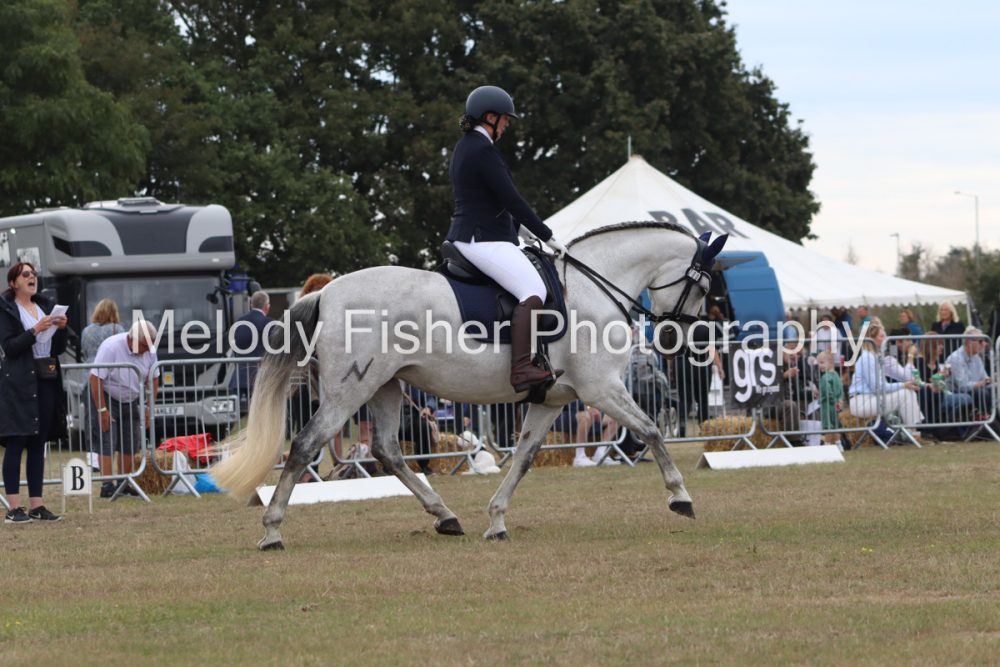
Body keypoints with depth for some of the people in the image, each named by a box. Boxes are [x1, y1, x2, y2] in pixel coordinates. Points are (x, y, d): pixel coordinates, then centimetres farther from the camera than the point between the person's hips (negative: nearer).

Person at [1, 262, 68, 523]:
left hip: (47, 381, 6)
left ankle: (36, 506, 9)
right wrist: (35, 330, -20)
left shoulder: (45, 306, 17)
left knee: (38, 445, 7)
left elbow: (59, 348, 17)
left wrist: (61, 328, -2)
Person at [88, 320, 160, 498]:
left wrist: (149, 406, -2)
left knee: (131, 443, 3)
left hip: (130, 401, 6)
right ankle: (107, 486, -14)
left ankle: (125, 484, 12)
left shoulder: (149, 351, -7)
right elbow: (95, 379, -24)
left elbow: (153, 379, 6)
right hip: (106, 398, -6)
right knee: (107, 443, -13)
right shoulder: (111, 347, -26)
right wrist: (102, 410, -24)